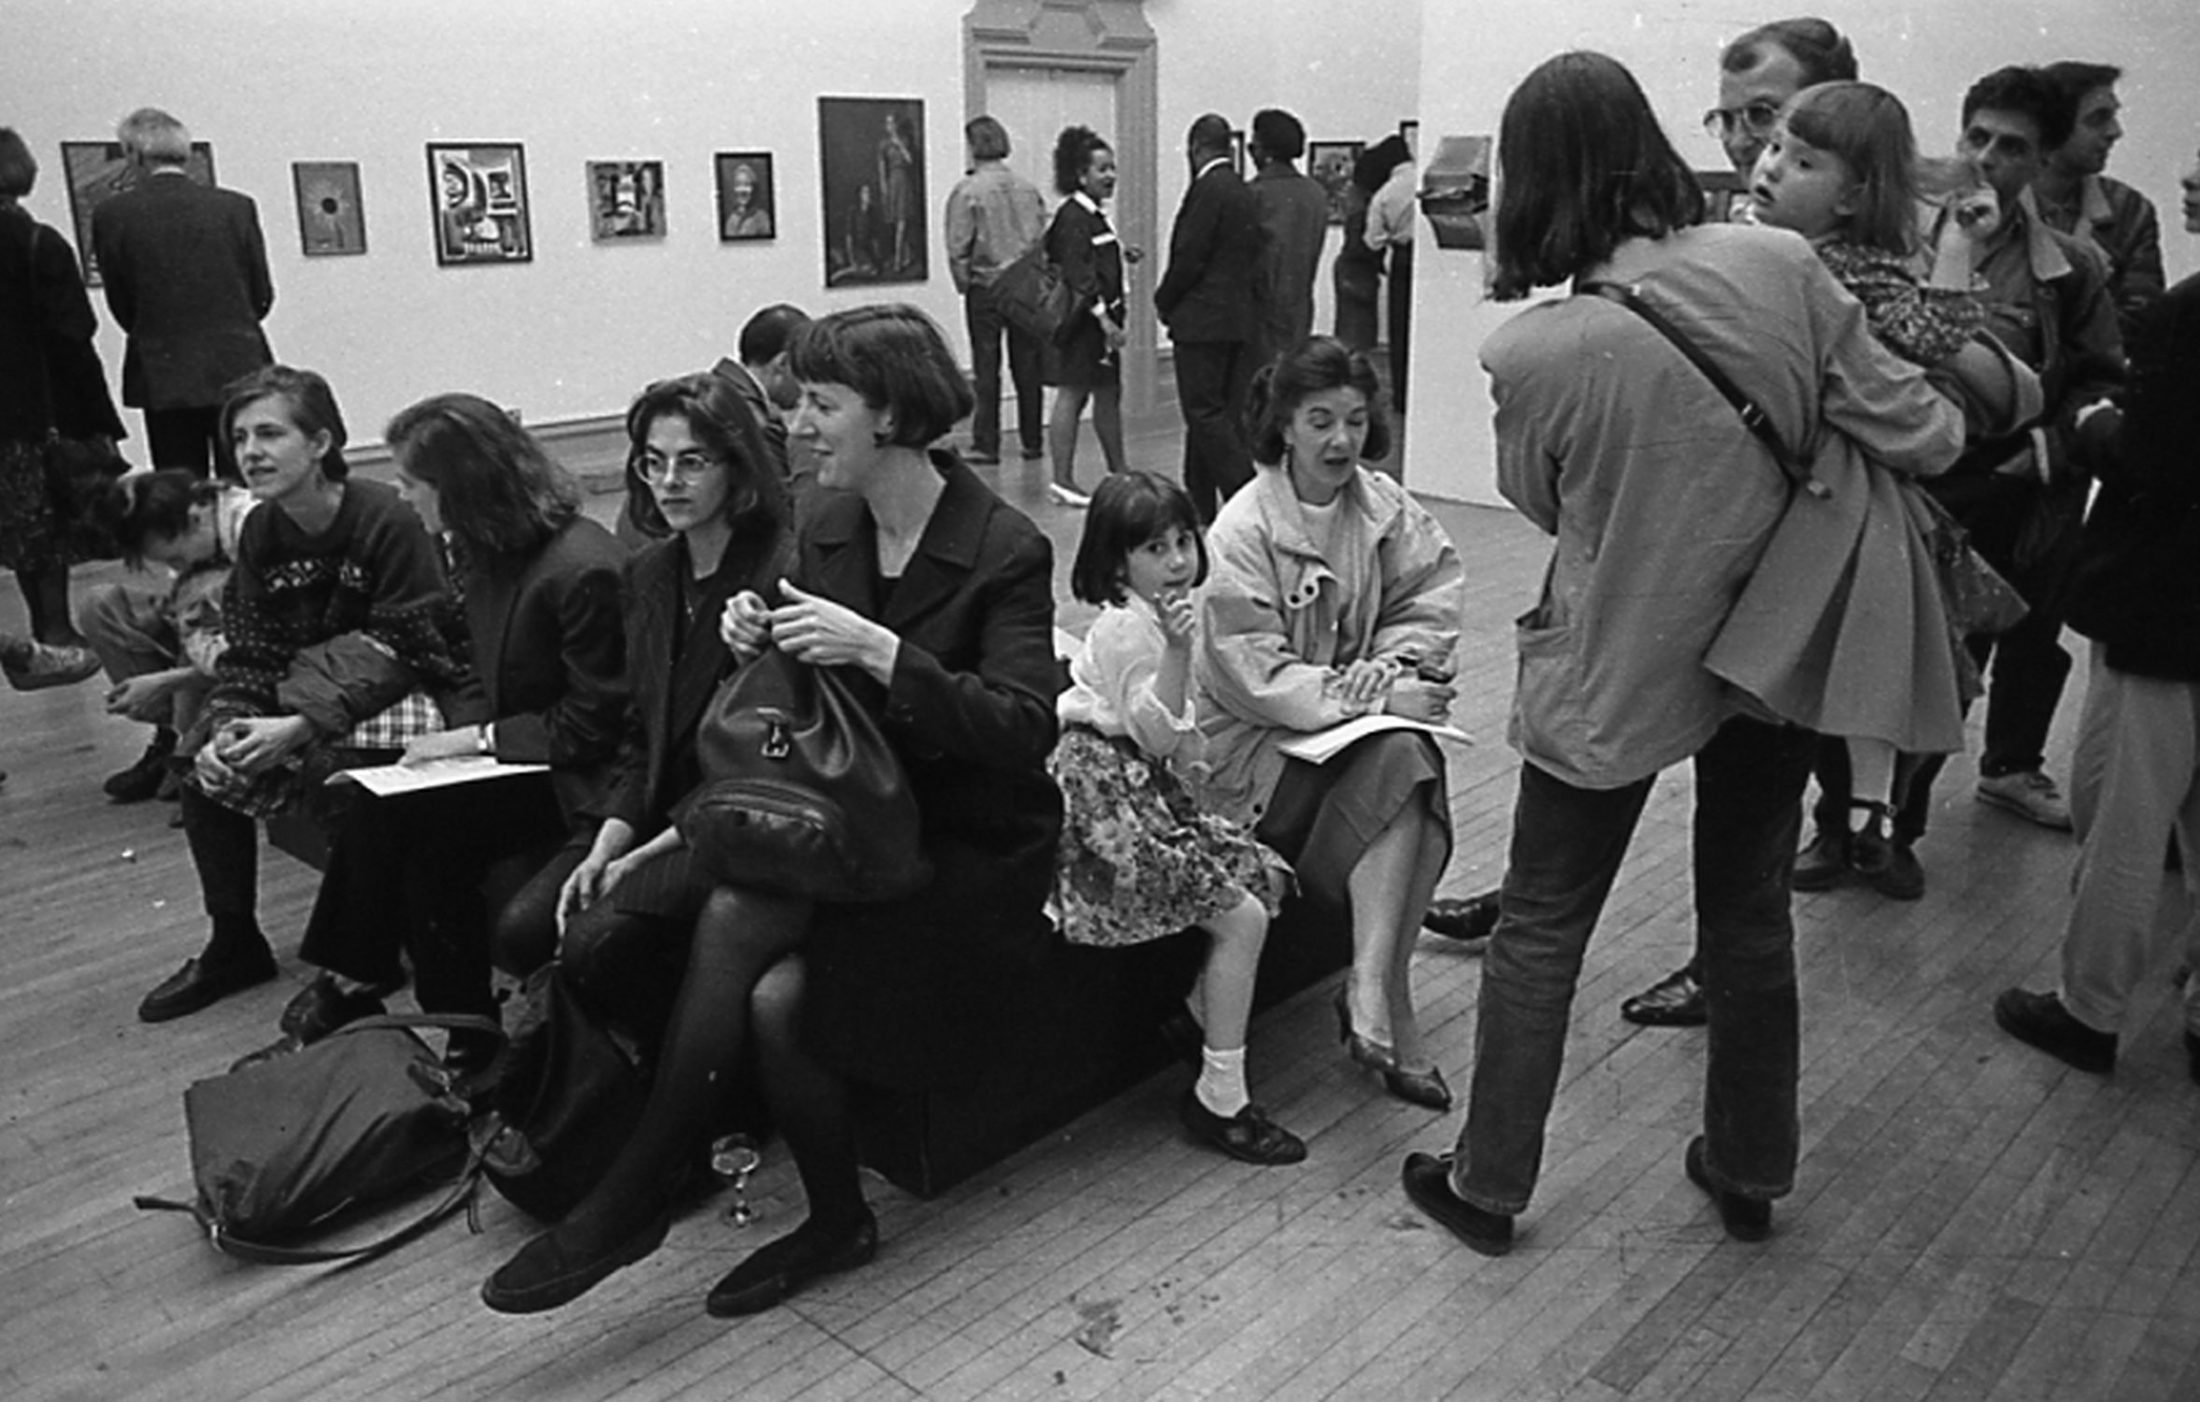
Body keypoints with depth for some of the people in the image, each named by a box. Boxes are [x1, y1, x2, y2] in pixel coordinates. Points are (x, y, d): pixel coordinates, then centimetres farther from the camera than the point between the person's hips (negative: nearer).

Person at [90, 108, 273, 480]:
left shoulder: (112, 214, -2)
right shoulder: (236, 206, -1)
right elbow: (262, 296, 4)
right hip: (239, 369, 1)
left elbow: (121, 307, 4)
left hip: (163, 379, 0)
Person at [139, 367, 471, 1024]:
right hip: (306, 688, 7)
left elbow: (406, 650, -23)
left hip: (411, 690, -7)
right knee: (203, 764, -7)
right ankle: (233, 945, 12)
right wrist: (226, 727, -20)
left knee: (339, 766, -31)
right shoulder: (260, 532, 1)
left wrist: (300, 727, -30)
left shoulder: (388, 521, -21)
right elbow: (248, 653, 1)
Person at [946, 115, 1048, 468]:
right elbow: (1043, 239, 6)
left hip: (985, 287, -4)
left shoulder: (966, 191, -10)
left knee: (987, 369, 2)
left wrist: (964, 284, 2)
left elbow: (958, 247, -11)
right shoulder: (1028, 188, 3)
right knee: (1027, 366, 9)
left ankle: (986, 445, 3)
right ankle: (1032, 441, 15)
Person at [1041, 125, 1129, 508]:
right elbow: (1079, 275, -21)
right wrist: (1102, 317, -24)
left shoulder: (1095, 215, 16)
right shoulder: (1073, 217, -14)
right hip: (1081, 318, -10)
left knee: (1108, 395, 12)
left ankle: (1118, 475, 20)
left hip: (1100, 320, 10)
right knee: (1072, 396, -6)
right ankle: (1063, 480, -2)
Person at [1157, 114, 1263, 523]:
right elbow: (1251, 260, 14)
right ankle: (1200, 505, 18)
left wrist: (1164, 301, 1)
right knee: (1225, 414, 10)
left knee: (1205, 413, -6)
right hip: (1242, 319, 9)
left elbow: (1188, 257, -15)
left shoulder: (1207, 189, -12)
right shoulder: (1245, 192, 13)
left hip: (1204, 319, -9)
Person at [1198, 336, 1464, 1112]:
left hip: (1361, 713, 5)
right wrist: (1374, 698, -23)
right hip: (1259, 738, -5)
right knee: (1402, 757, -28)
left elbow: (1433, 603, 4)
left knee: (1411, 760, -26)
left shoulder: (1386, 508, 4)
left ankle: (1369, 991, -21)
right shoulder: (1242, 530, -13)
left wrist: (1390, 663, -17)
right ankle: (1387, 1003, -24)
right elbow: (1254, 677, -18)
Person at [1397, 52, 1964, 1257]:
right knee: (1752, 914, 21)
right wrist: (1960, 419, 14)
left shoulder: (1531, 355, -20)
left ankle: (1486, 1182, 26)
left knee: (1539, 930, 13)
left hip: (1611, 674, -3)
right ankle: (1749, 1171, 38)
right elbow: (1913, 434, -8)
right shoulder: (1781, 268, -14)